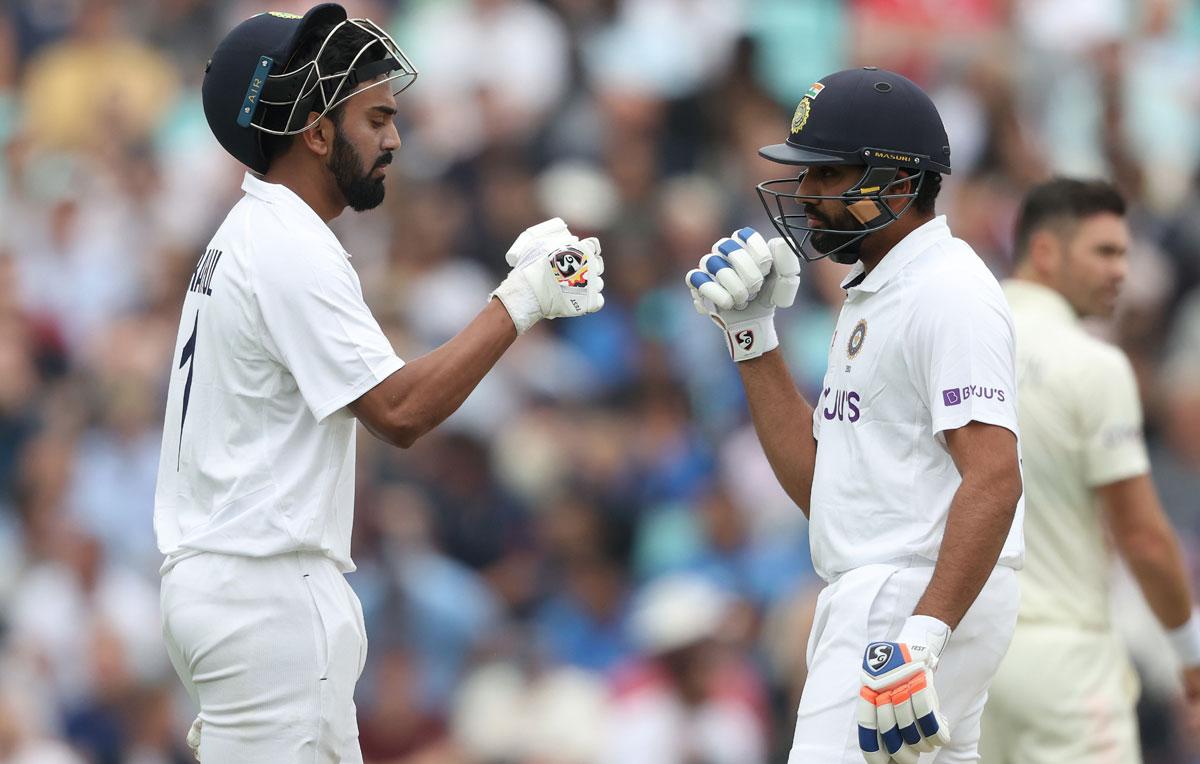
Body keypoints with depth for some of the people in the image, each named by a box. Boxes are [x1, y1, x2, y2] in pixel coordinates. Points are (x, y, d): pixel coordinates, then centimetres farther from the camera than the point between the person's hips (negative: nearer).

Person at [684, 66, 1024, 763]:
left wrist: (921, 636, -33)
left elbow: (993, 480, -24)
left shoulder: (949, 292, -13)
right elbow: (815, 482, 19)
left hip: (918, 596, -11)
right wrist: (751, 333, 14)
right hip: (869, 596, 11)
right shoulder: (872, 293, 19)